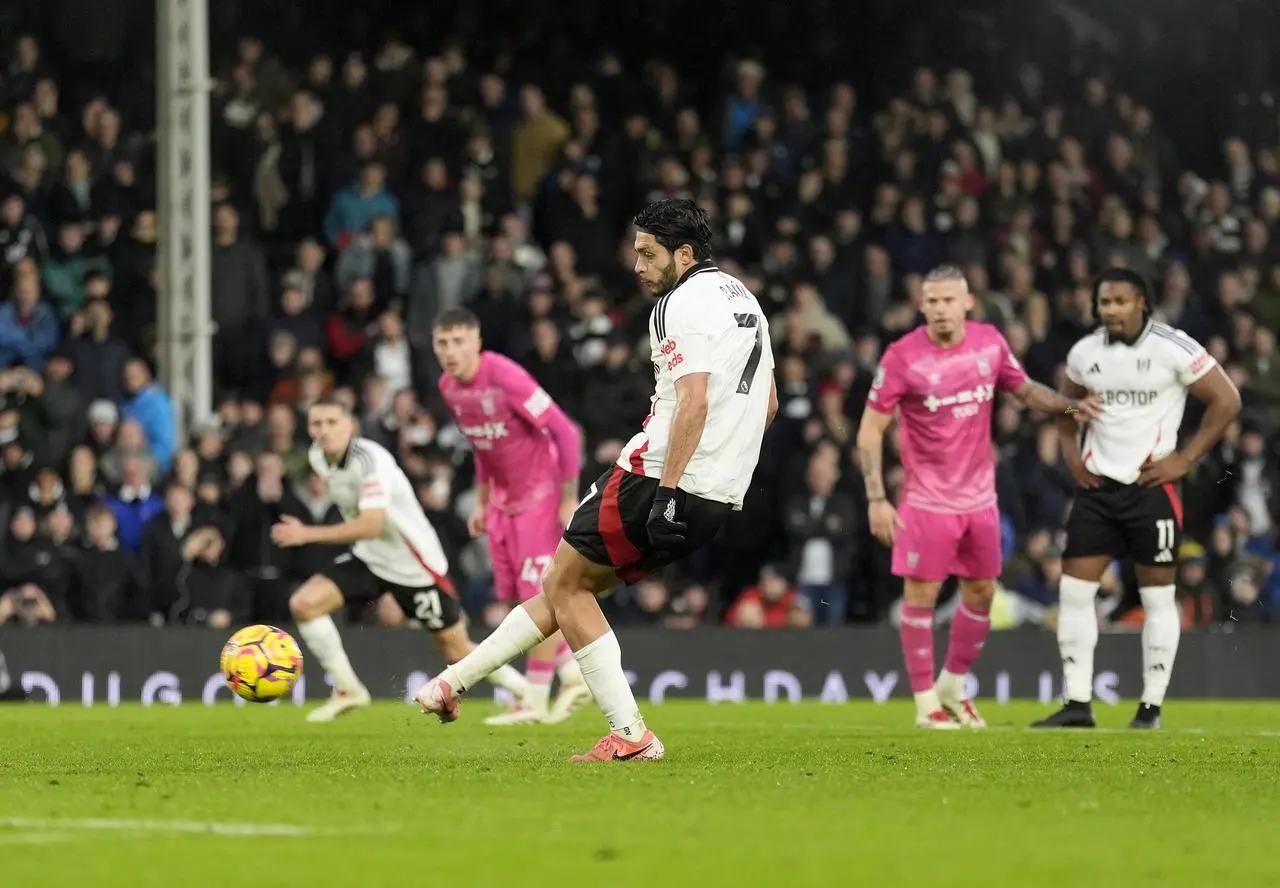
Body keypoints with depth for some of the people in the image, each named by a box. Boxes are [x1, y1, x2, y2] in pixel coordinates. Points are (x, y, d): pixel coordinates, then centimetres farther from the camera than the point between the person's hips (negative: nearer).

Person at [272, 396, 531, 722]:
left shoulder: (369, 460, -27)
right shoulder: (318, 457, -3)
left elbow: (370, 526, -35)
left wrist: (307, 535, -34)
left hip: (414, 564, -7)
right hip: (368, 557, 7)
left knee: (457, 651, 2)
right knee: (304, 603, -12)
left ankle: (530, 694, 22)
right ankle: (348, 690, 0)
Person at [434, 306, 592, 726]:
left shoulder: (506, 377, -23)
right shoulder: (449, 387, 1)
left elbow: (565, 432, -20)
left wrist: (568, 499, -19)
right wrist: (482, 502, 14)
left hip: (540, 494, -8)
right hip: (503, 499, 8)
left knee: (538, 597, -8)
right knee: (517, 598, 7)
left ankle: (535, 702, -2)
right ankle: (573, 675, 20)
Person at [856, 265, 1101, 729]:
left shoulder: (989, 341, -2)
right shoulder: (903, 356, -14)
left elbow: (1024, 389, 16)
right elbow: (871, 430, -9)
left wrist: (1069, 404, -2)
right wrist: (876, 498, -15)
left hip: (980, 495, 5)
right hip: (928, 497, -4)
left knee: (981, 593, 11)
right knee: (921, 594, -3)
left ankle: (953, 686, 30)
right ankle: (926, 702, 9)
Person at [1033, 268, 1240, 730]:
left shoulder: (1173, 349, -11)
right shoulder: (1084, 353, 5)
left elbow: (1226, 401, -6)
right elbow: (1067, 405, 24)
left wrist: (1185, 458, -9)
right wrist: (1071, 453, 9)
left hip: (1151, 486, -5)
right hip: (1097, 485, 5)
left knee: (1158, 596, 2)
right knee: (1074, 590, -1)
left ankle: (1151, 706, 9)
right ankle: (1077, 703, 4)